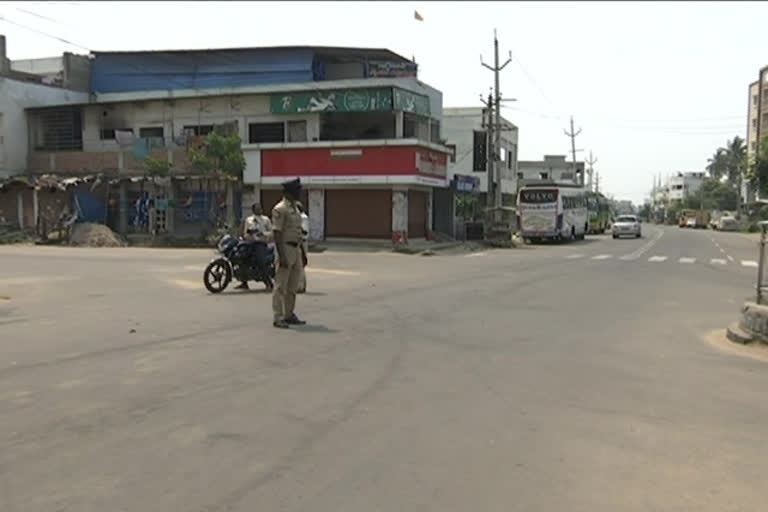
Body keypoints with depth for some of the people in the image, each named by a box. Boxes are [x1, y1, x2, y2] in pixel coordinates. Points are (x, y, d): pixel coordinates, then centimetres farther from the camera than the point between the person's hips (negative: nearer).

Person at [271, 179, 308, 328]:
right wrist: (281, 256, -24)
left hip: (296, 249, 9)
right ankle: (278, 318, -2)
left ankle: (289, 315, 21)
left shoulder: (295, 208, 16)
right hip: (285, 248, -9)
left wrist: (303, 252, 20)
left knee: (292, 286, 13)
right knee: (281, 286, -5)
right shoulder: (280, 209, -13)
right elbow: (277, 233, -18)